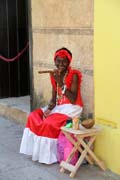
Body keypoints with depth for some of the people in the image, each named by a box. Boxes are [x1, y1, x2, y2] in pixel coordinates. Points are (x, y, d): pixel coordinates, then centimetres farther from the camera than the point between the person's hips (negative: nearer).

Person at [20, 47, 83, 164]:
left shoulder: (73, 75, -15)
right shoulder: (55, 75, 5)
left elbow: (73, 100, -22)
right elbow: (54, 99, 8)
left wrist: (60, 83, -28)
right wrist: (49, 109, -13)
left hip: (71, 108, -7)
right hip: (58, 107, 7)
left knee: (49, 123, -26)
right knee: (33, 116, -8)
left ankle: (50, 155, -6)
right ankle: (38, 150, -1)